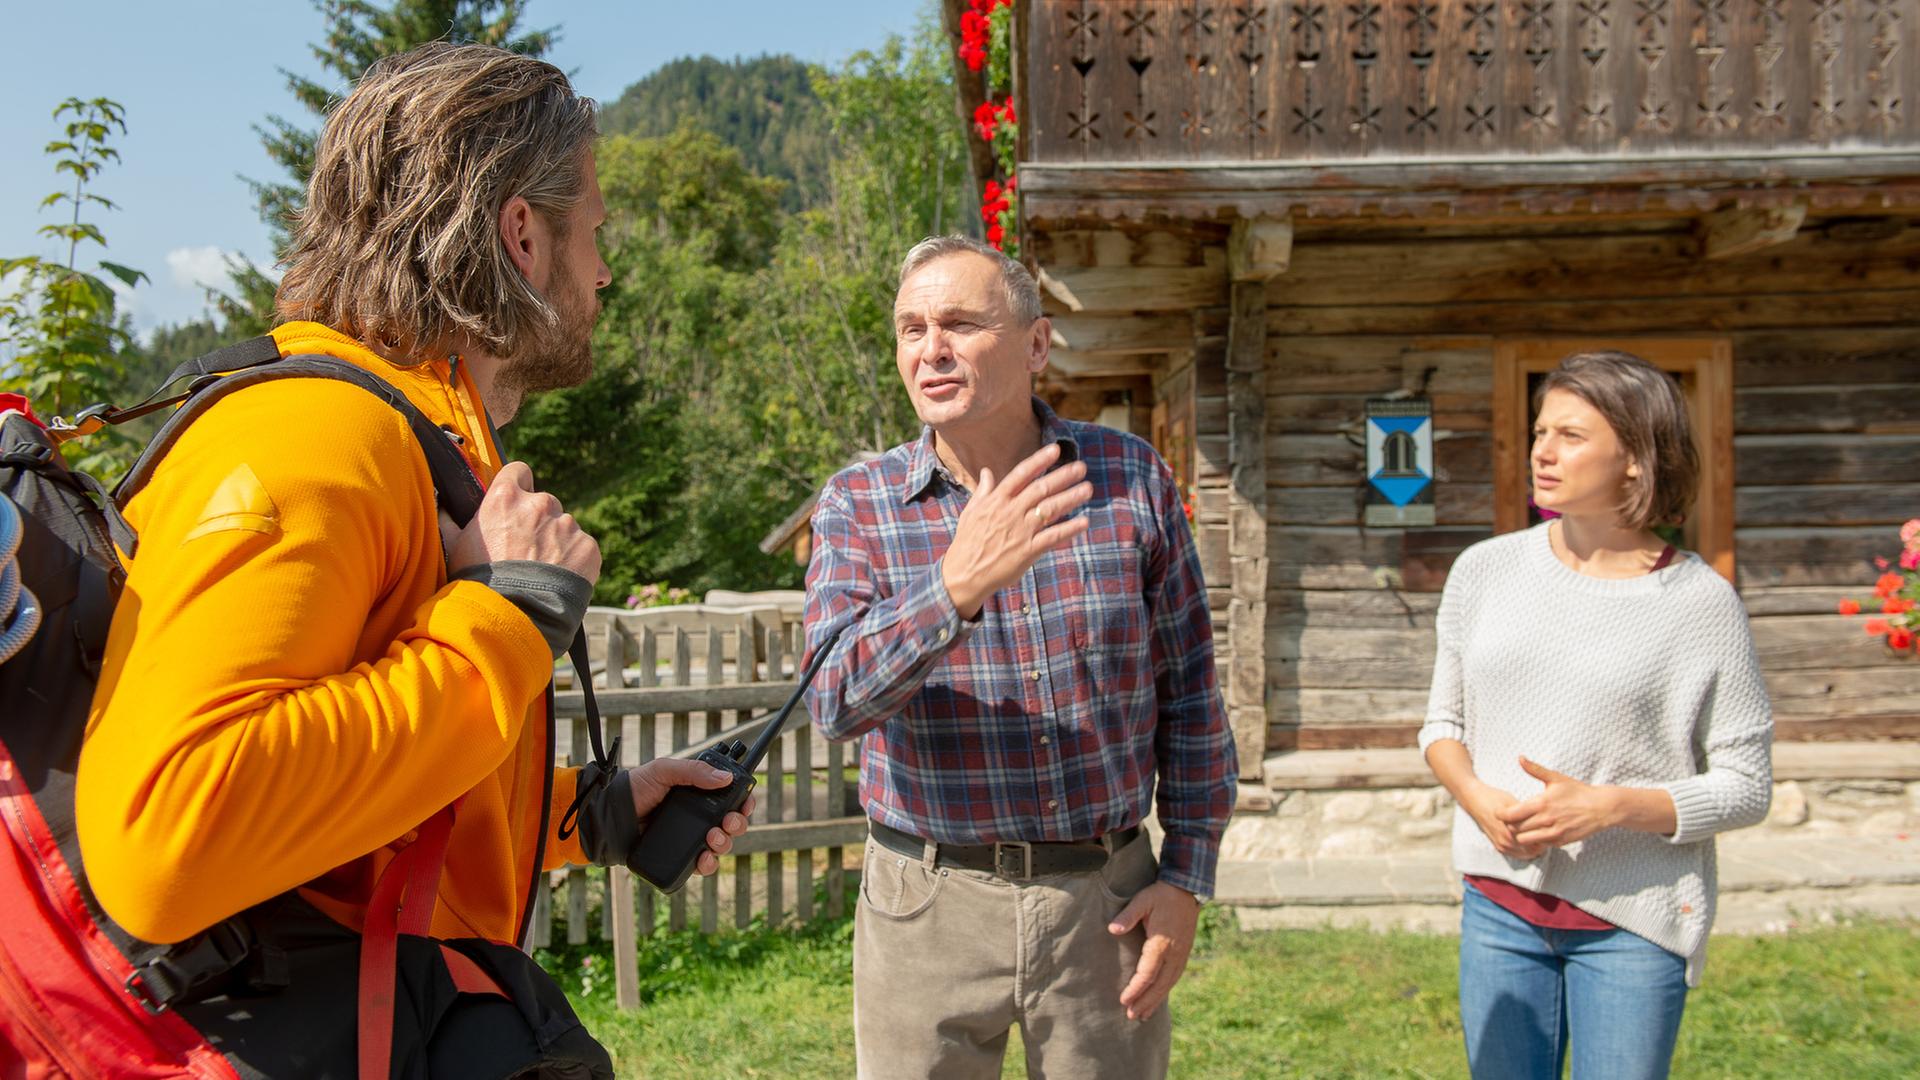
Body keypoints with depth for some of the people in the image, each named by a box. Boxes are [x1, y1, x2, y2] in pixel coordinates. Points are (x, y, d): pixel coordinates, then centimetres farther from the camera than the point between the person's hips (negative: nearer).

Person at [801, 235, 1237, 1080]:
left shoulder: (1131, 478, -2)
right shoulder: (856, 506, -4)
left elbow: (1190, 694, 3)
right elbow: (836, 700, -18)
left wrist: (1186, 879, 0)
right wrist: (956, 588, -33)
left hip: (1107, 899, 1)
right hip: (929, 905, 0)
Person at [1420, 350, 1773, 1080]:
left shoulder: (1701, 603, -8)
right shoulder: (1485, 570, 2)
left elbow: (1746, 787, -5)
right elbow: (1442, 723, 9)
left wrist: (1609, 807, -20)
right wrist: (1477, 797, -11)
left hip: (1633, 922, -3)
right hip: (1499, 908, 3)